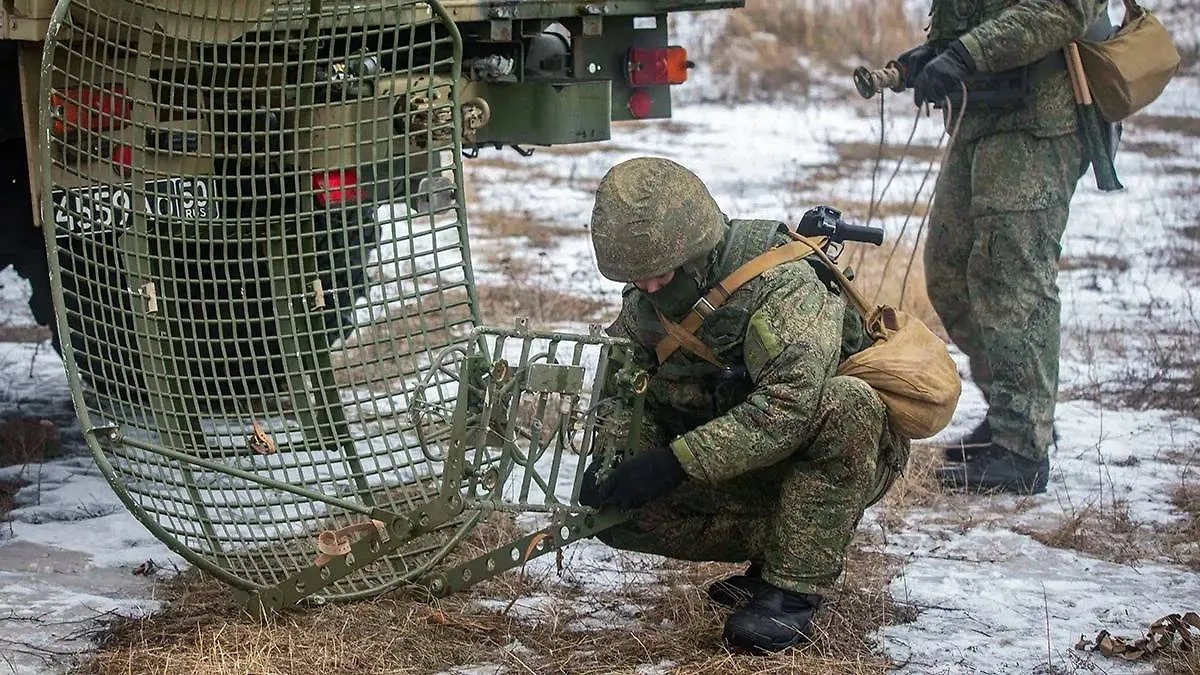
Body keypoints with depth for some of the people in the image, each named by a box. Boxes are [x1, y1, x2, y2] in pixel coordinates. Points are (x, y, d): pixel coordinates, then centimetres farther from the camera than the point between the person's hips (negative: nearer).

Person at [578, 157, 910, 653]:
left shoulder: (781, 281, -27)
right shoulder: (643, 307, -3)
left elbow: (792, 402, -39)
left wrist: (677, 462, -40)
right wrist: (611, 459, -23)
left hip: (850, 452, -5)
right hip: (749, 471, 6)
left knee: (846, 403, -40)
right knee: (619, 509, -14)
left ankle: (793, 591, -29)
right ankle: (779, 551, -2)